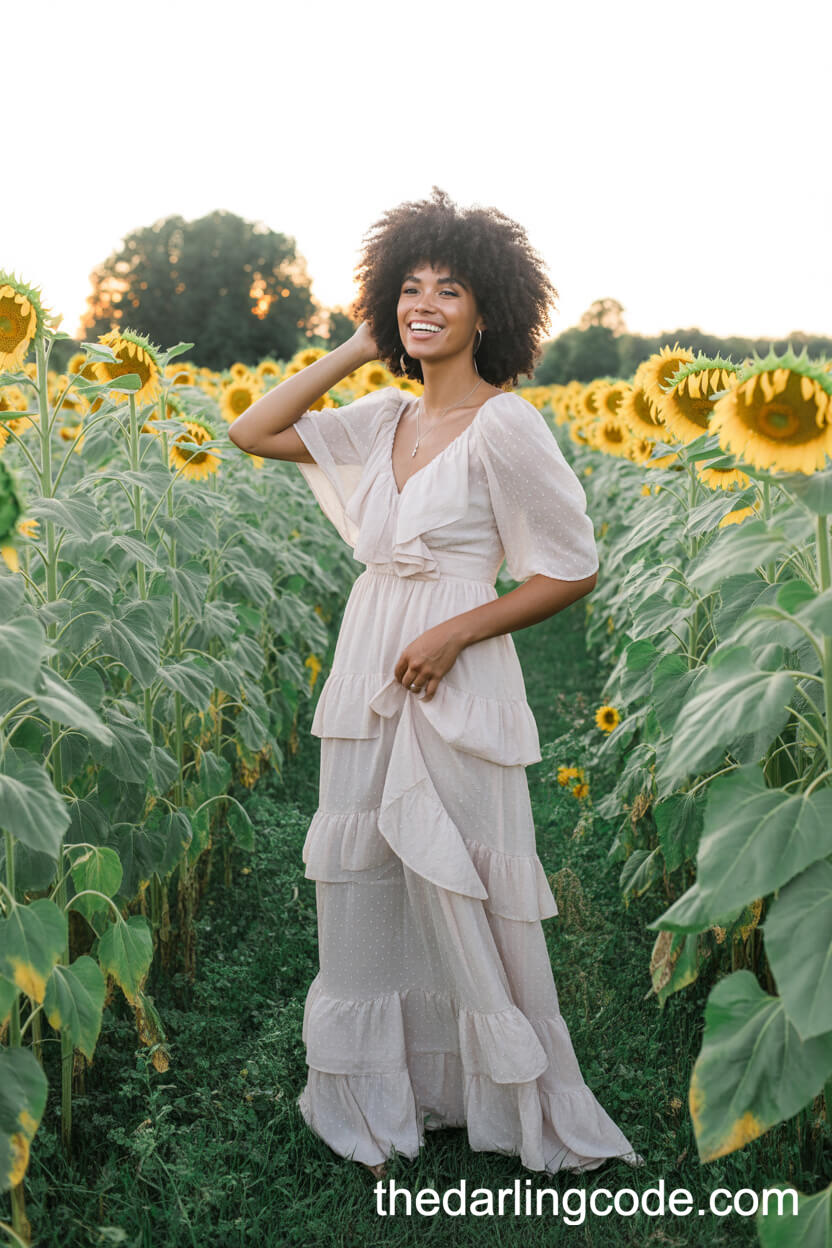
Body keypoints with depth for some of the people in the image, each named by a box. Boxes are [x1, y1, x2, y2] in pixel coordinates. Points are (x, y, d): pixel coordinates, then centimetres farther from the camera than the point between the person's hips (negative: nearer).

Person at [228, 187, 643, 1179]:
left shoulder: (504, 424, -9)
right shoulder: (383, 418, 9)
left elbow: (574, 571, -8)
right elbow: (252, 433, 10)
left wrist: (454, 632, -16)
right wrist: (354, 350, 6)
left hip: (454, 685, -6)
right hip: (364, 680, 6)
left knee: (464, 901, 3)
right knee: (363, 890, 13)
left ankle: (524, 1106, 25)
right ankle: (379, 1096, 31)